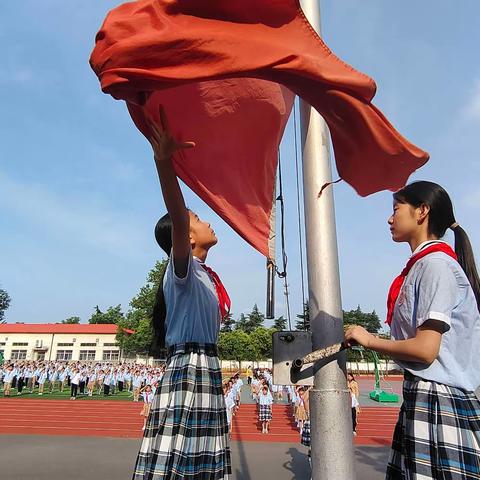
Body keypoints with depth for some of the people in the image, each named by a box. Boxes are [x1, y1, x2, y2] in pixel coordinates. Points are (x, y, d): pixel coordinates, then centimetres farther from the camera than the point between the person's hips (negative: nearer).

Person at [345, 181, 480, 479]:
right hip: (423, 398, 9)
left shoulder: (435, 264, -14)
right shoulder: (422, 264, 14)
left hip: (436, 404, -9)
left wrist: (369, 340, -7)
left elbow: (425, 349, -20)